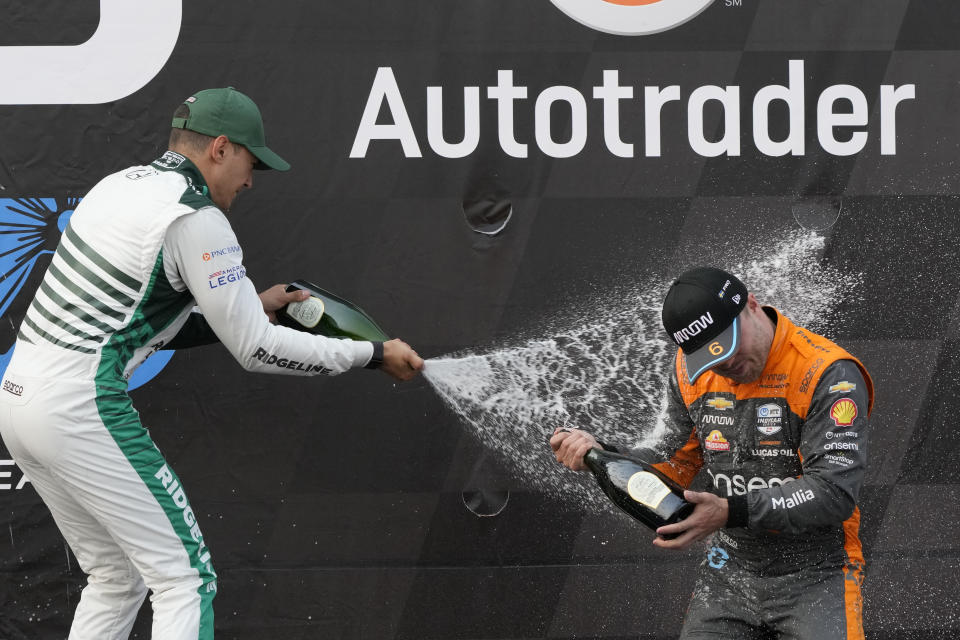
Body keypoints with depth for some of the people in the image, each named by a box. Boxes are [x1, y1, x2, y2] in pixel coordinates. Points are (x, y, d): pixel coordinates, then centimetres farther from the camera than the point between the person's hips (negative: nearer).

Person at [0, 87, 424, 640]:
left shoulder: (121, 184, 15)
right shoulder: (198, 220, -11)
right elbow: (256, 351, -9)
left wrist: (249, 309, 21)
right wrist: (374, 355, -2)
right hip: (81, 408, -9)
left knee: (117, 579, 19)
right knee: (186, 579, -5)